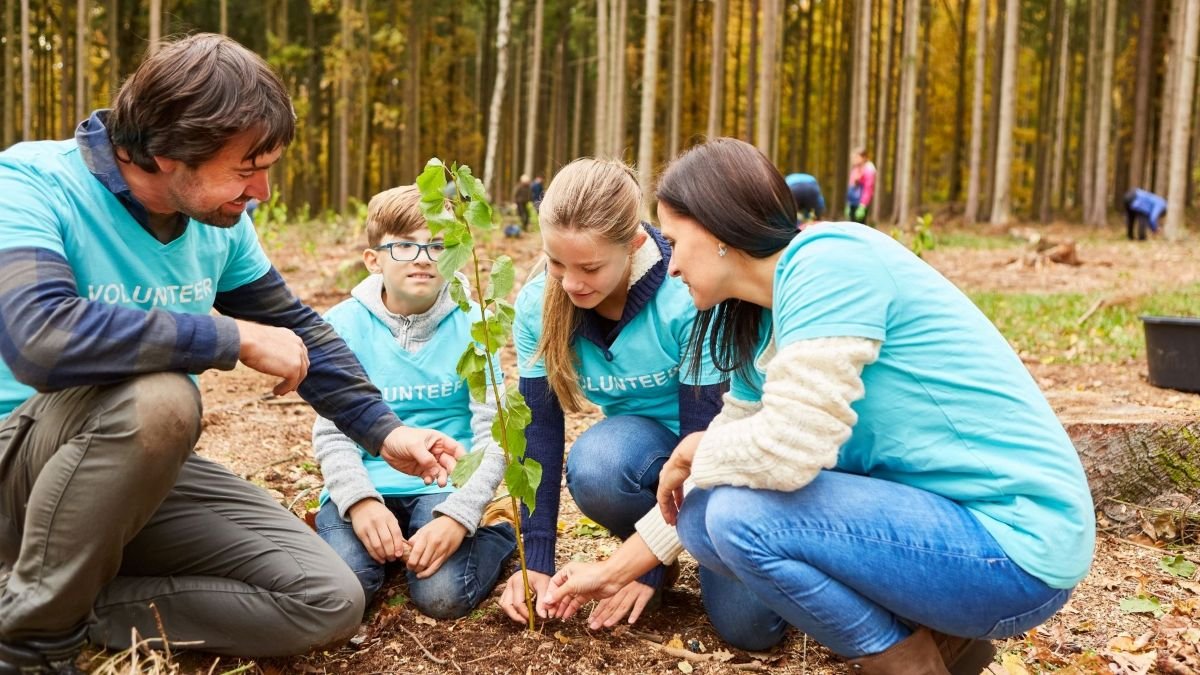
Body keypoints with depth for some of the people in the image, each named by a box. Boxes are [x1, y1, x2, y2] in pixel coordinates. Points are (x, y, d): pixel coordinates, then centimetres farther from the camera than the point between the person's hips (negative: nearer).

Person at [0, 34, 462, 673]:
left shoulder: (217, 220, -3)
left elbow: (295, 326, 12)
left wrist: (383, 431, 5)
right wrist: (234, 338, -30)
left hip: (147, 466, 6)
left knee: (328, 600, -6)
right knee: (157, 395, -38)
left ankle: (90, 606, 0)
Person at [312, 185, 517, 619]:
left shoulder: (470, 324, -3)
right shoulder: (345, 324, -2)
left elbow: (492, 435, -8)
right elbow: (331, 432, -4)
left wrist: (457, 517, -22)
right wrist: (360, 501, -22)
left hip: (444, 486, -1)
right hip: (366, 484, 1)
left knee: (443, 595, -23)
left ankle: (497, 533, 8)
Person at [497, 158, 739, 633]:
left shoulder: (687, 299, -28)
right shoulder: (538, 305, -16)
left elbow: (702, 436, -23)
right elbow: (540, 430, -13)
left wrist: (653, 563, -23)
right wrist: (536, 558, -18)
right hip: (644, 438, 4)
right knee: (592, 466, -34)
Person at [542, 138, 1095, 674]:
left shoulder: (829, 262, -19)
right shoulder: (764, 324, 8)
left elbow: (789, 449, -28)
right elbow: (745, 445, 16)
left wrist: (692, 450, -6)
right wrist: (613, 571, 21)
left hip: (1018, 540, -9)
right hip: (943, 515, 9)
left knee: (743, 514, -21)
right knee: (706, 514, 6)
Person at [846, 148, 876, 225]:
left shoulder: (868, 169, -13)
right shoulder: (855, 168, 13)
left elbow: (868, 189, -17)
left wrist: (862, 207, -21)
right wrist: (848, 204, 18)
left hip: (861, 203, -9)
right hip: (853, 203, 9)